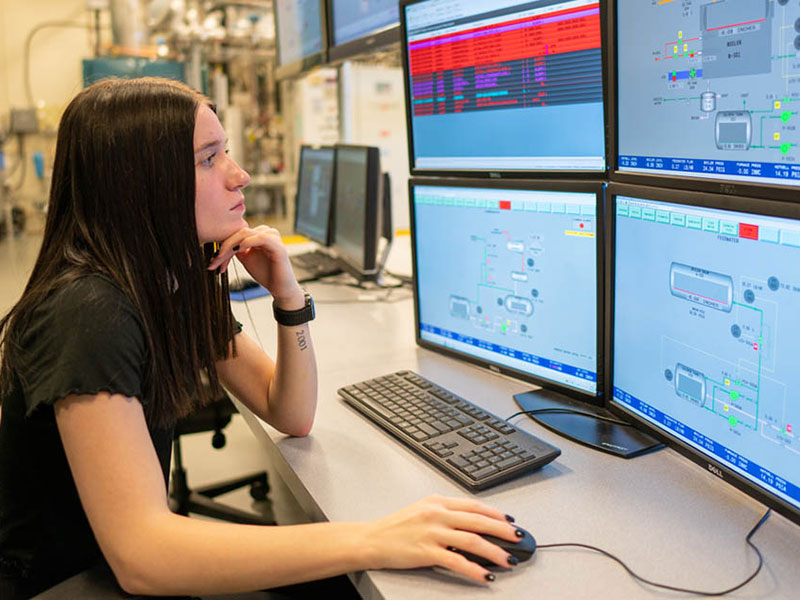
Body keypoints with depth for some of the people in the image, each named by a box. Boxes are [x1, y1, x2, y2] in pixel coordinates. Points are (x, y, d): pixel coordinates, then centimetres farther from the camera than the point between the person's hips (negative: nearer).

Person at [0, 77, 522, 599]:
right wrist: (370, 540, -40)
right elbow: (138, 557, -35)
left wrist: (288, 295, -15)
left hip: (142, 556, 7)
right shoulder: (88, 315, -28)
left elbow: (292, 416, 2)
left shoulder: (184, 286, -2)